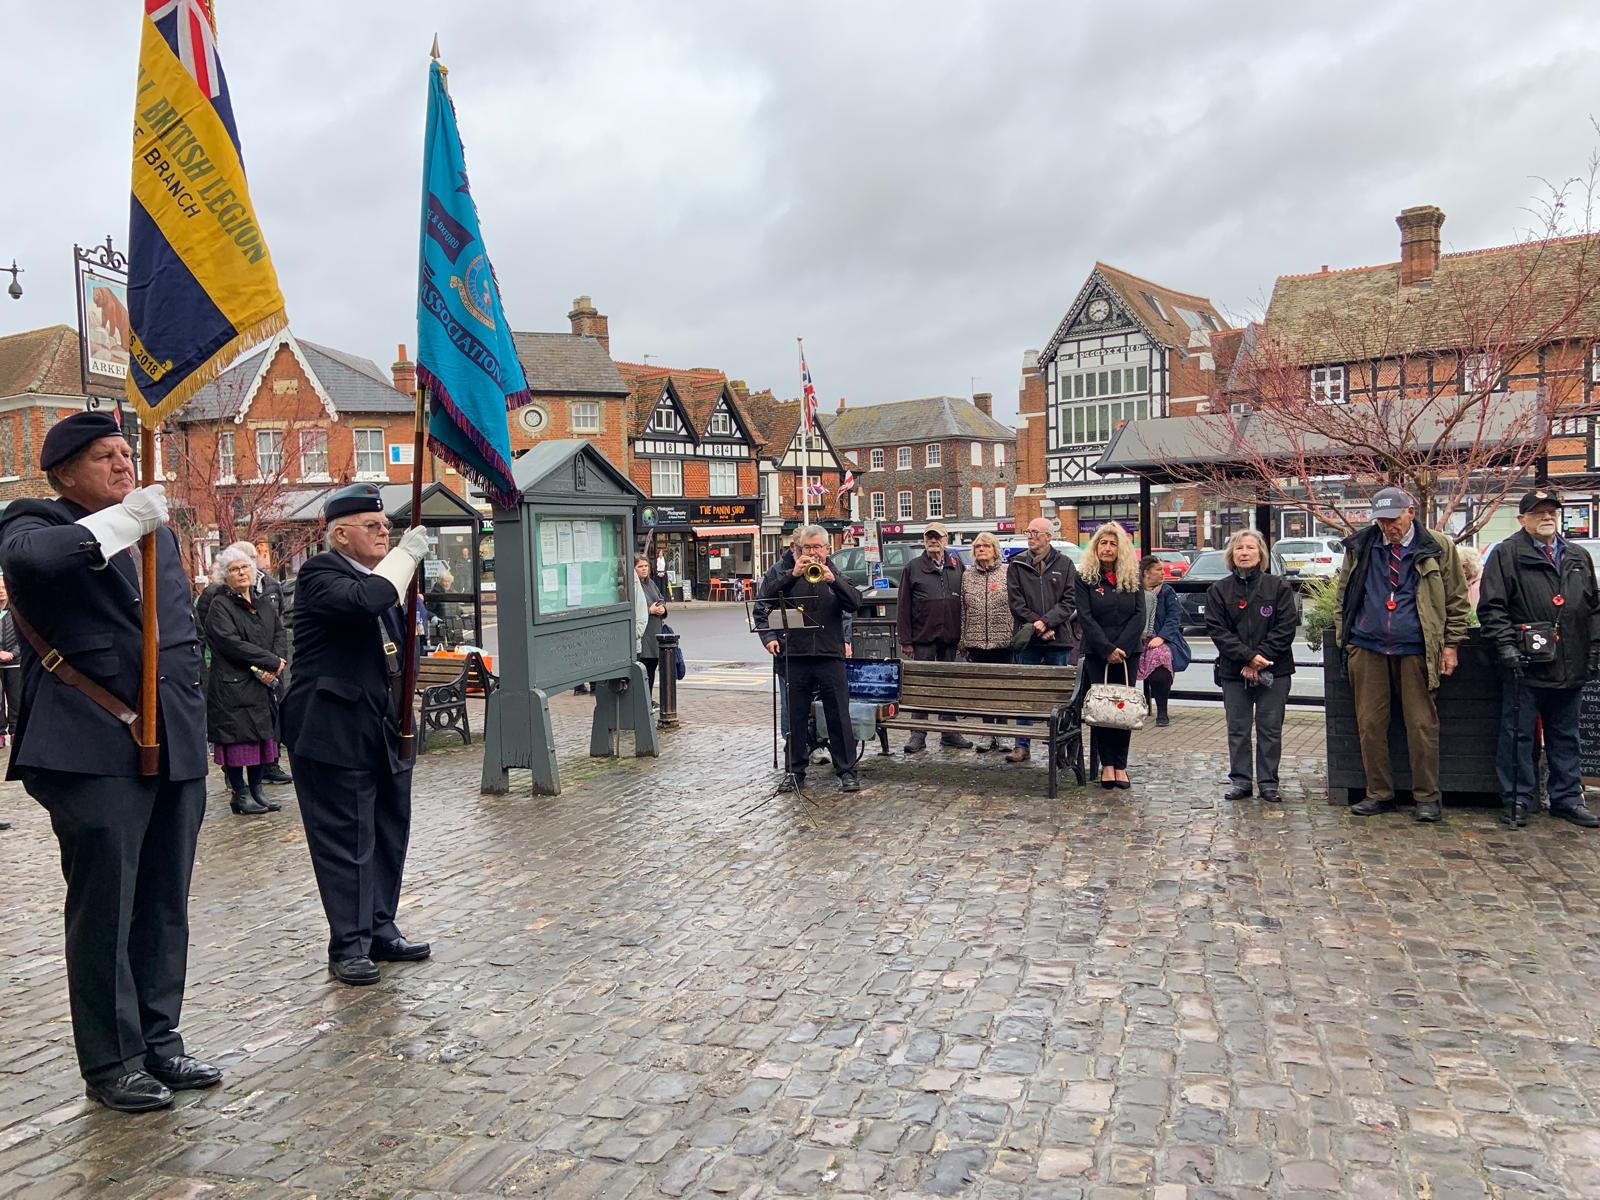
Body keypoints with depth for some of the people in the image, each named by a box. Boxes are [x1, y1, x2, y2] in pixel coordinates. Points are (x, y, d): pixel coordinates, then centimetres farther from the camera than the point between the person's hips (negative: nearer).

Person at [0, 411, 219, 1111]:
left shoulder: (159, 531, 19)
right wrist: (122, 520, -23)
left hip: (175, 746, 7)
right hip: (97, 749, -6)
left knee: (165, 908, 13)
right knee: (104, 912, 2)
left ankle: (159, 1041, 26)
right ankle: (111, 1064, 15)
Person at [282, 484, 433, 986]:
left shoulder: (381, 577, 15)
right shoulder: (321, 573, -10)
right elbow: (361, 600, -32)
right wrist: (406, 554, -23)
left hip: (385, 731, 8)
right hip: (336, 732, -8)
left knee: (389, 834, 14)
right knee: (346, 841, -1)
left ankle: (380, 930, 26)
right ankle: (349, 946, 10)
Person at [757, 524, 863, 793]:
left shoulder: (837, 577, 11)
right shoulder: (787, 576, 11)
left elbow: (855, 603, -7)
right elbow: (768, 596, -7)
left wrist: (832, 580, -21)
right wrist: (793, 575, -18)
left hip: (830, 657, -1)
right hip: (795, 657, 1)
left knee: (839, 717, 0)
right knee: (795, 718, 7)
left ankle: (847, 770, 7)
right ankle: (795, 770, 17)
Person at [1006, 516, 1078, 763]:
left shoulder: (1064, 564, 5)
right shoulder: (1017, 565, 7)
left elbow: (1070, 601, -2)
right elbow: (1016, 602, 1)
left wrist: (1046, 621, -14)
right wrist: (1036, 625, -10)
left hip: (1059, 640, -1)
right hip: (1028, 640, 1)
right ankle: (1022, 745, 11)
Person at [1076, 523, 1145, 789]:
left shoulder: (1133, 578, 8)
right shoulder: (1085, 578, 1)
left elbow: (1139, 615, 1)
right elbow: (1086, 617, -6)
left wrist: (1120, 647, -11)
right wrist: (1107, 649, -14)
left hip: (1127, 653, 2)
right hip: (1097, 654, -2)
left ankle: (1120, 765, 5)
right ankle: (1107, 765, 3)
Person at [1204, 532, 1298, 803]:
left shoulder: (1279, 587, 1)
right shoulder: (1218, 590, 4)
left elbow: (1286, 627, -5)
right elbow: (1217, 629, -4)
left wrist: (1261, 658, -13)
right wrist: (1248, 657, -14)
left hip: (1274, 670, -1)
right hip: (1233, 671, 1)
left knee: (1270, 729, 4)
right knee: (1237, 729, 6)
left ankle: (1268, 783, 13)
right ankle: (1240, 781, 15)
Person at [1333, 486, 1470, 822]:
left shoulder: (1437, 548, 2)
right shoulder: (1360, 547, 7)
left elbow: (1457, 600, 7)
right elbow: (1341, 596, 14)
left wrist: (1450, 645, 2)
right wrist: (1344, 638, 7)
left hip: (1415, 650, -2)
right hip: (1368, 648, 2)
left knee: (1422, 724, 2)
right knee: (1370, 724, 5)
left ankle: (1427, 797, 13)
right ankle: (1378, 793, 15)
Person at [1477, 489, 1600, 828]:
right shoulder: (1507, 554, -3)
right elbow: (1491, 607, -7)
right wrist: (1507, 644, -16)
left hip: (1569, 668, 5)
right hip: (1527, 665, -5)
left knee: (1565, 737, 15)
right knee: (1518, 736, 1)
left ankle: (1567, 798, 25)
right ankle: (1515, 801, 10)